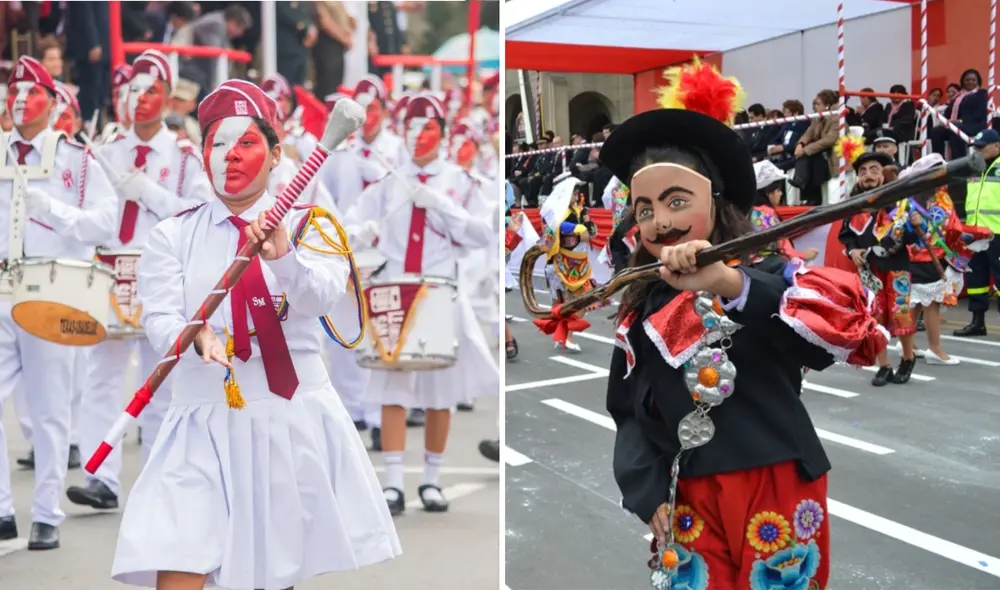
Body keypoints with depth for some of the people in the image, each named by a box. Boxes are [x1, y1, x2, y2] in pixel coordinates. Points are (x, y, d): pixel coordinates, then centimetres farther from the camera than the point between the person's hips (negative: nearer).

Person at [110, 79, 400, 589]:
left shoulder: (308, 224, 2)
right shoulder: (172, 235, 5)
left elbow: (321, 297, -17)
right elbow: (159, 320, -7)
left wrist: (282, 254, -37)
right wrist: (198, 337, -29)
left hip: (295, 419, 0)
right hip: (205, 424, 0)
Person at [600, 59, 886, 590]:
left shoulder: (768, 273, -5)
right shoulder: (640, 313, 8)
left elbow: (845, 325, -23)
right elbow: (629, 413, 10)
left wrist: (730, 283, -32)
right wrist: (647, 492, -5)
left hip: (778, 492, -3)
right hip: (688, 503, 3)